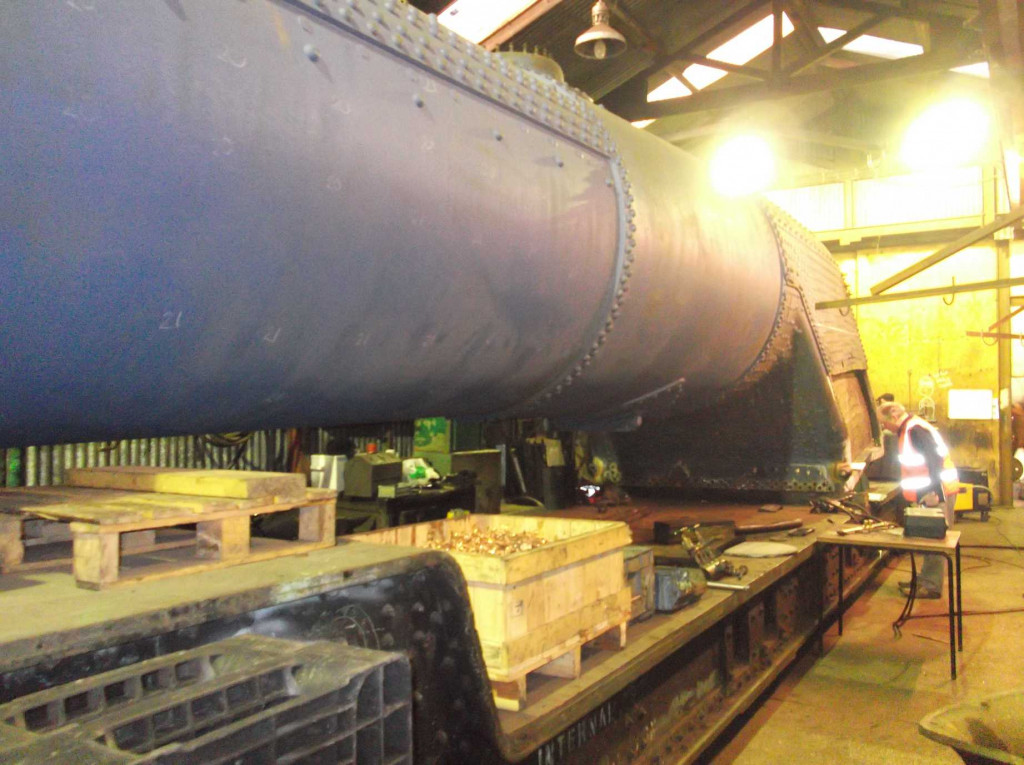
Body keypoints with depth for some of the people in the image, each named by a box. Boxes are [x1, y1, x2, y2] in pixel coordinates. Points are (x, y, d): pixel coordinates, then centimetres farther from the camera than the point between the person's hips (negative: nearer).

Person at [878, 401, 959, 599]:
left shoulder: (915, 430, -17)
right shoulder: (908, 430, 14)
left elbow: (935, 459, -24)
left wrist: (935, 492, -25)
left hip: (938, 493, -10)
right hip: (932, 492, 10)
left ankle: (931, 586, 0)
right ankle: (925, 580, 24)